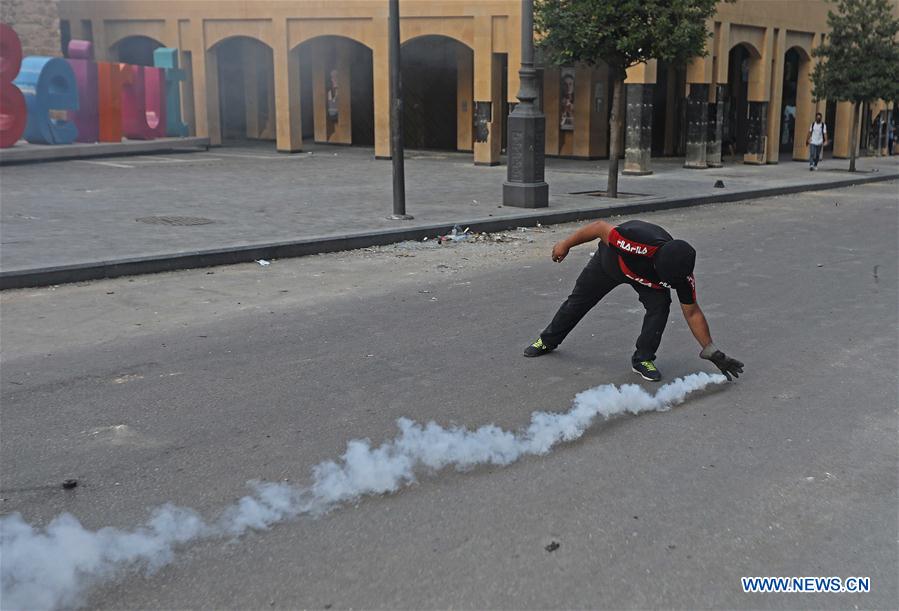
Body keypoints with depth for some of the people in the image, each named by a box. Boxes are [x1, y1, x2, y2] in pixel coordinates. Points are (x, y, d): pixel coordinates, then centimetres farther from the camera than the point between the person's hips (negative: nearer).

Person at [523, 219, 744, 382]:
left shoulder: (681, 272, -33)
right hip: (610, 259, -2)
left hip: (646, 276, 2)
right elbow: (599, 227, -35)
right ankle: (548, 341, 35)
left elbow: (692, 313, -19)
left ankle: (643, 359, -4)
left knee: (659, 305, -22)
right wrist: (566, 245, -23)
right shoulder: (640, 242, -49)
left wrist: (713, 353, -18)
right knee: (579, 301, 11)